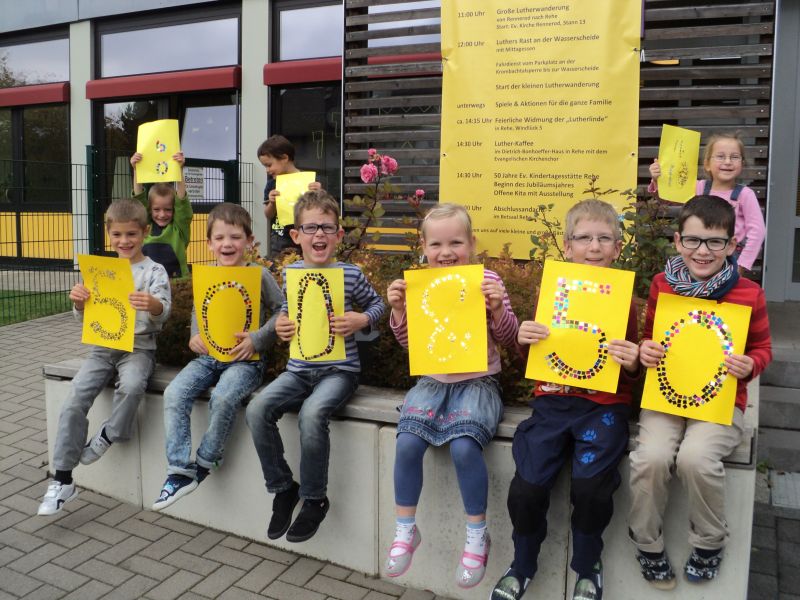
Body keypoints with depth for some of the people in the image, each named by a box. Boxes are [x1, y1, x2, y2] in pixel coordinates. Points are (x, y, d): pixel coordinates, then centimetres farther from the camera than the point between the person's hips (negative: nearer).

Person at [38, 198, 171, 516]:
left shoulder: (154, 271, -2)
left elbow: (163, 311, -15)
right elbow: (85, 316, 12)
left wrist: (153, 304, -39)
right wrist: (79, 302, -12)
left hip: (138, 347, -4)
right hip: (103, 345, 4)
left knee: (132, 386, -35)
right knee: (74, 399, -14)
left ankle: (107, 436, -5)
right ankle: (62, 480, -4)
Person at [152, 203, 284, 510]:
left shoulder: (259, 274, -4)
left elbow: (282, 311, -3)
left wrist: (257, 339, -14)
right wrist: (195, 335, 6)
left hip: (245, 359, -5)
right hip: (208, 355, 5)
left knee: (222, 398, -31)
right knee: (174, 393, -18)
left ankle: (205, 462, -5)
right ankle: (180, 471, -9)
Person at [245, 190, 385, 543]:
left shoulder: (350, 274, -4)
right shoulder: (291, 273, 7)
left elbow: (376, 304, 10)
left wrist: (361, 321, -9)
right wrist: (280, 324, 2)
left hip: (339, 368, -4)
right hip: (299, 369, 4)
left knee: (311, 414, -31)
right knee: (257, 410, -19)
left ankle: (314, 499, -6)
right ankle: (282, 488, 3)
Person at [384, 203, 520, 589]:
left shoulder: (487, 280, -4)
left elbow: (508, 338, -1)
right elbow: (407, 341, 9)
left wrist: (498, 308, -20)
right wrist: (398, 310, -9)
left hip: (477, 382, -3)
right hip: (433, 381, 3)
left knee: (464, 447, -26)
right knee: (407, 443, -19)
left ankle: (477, 536, -1)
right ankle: (405, 530, 4)